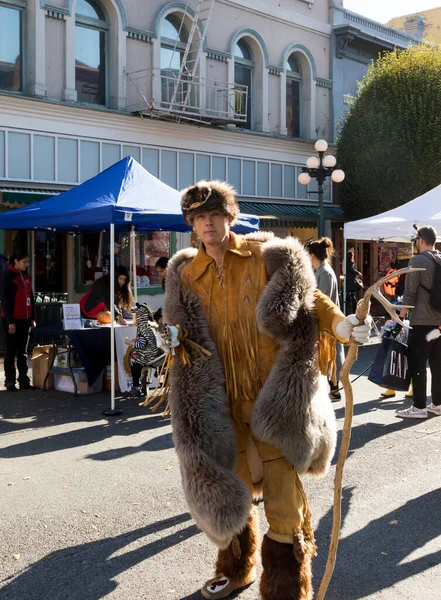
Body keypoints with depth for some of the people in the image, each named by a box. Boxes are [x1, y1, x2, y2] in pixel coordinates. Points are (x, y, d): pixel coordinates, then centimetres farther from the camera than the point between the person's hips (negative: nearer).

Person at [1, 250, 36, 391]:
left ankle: (24, 381, 12)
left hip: (24, 319, 7)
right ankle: (10, 381, 7)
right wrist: (10, 321, -17)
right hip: (12, 319, -7)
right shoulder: (8, 276, -10)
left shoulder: (26, 276, 11)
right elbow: (6, 300, -14)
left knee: (23, 351, 8)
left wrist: (32, 318, 12)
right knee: (11, 351, 1)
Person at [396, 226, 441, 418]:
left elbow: (410, 293, -15)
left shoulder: (417, 260, -11)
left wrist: (401, 317, -8)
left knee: (417, 364, -2)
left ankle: (419, 407, -1)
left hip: (421, 321, -7)